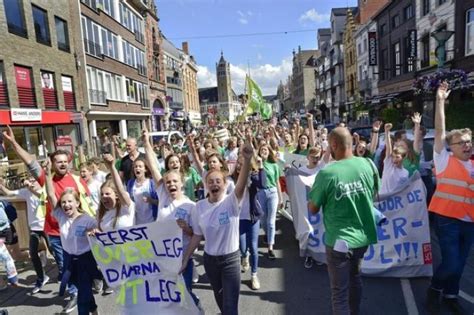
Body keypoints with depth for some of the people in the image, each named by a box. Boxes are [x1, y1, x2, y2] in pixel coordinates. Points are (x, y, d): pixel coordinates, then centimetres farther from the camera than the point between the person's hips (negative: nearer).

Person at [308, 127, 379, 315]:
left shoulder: (326, 173, -23)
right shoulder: (368, 165, -9)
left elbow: (313, 209, -10)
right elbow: (374, 194, 10)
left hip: (339, 240, -6)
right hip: (364, 236, 6)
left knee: (340, 291, 11)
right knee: (355, 278, 29)